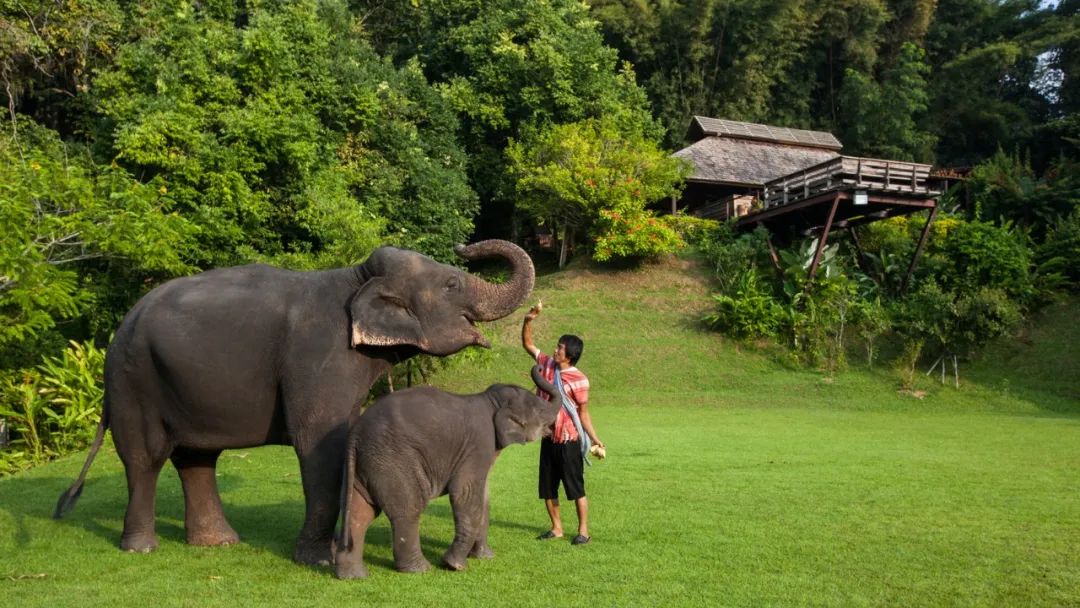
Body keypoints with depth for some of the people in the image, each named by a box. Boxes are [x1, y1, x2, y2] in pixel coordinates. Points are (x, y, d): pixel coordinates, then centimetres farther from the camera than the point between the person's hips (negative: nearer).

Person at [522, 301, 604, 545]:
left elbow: (583, 413, -9)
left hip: (569, 441, -6)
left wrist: (594, 438, -17)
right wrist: (528, 320, -5)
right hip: (548, 439, 7)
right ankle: (557, 528, 27)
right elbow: (527, 344, 10)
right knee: (547, 488, 13)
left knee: (576, 488, 1)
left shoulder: (579, 380, -15)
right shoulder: (547, 364, 2)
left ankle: (583, 531, 12)